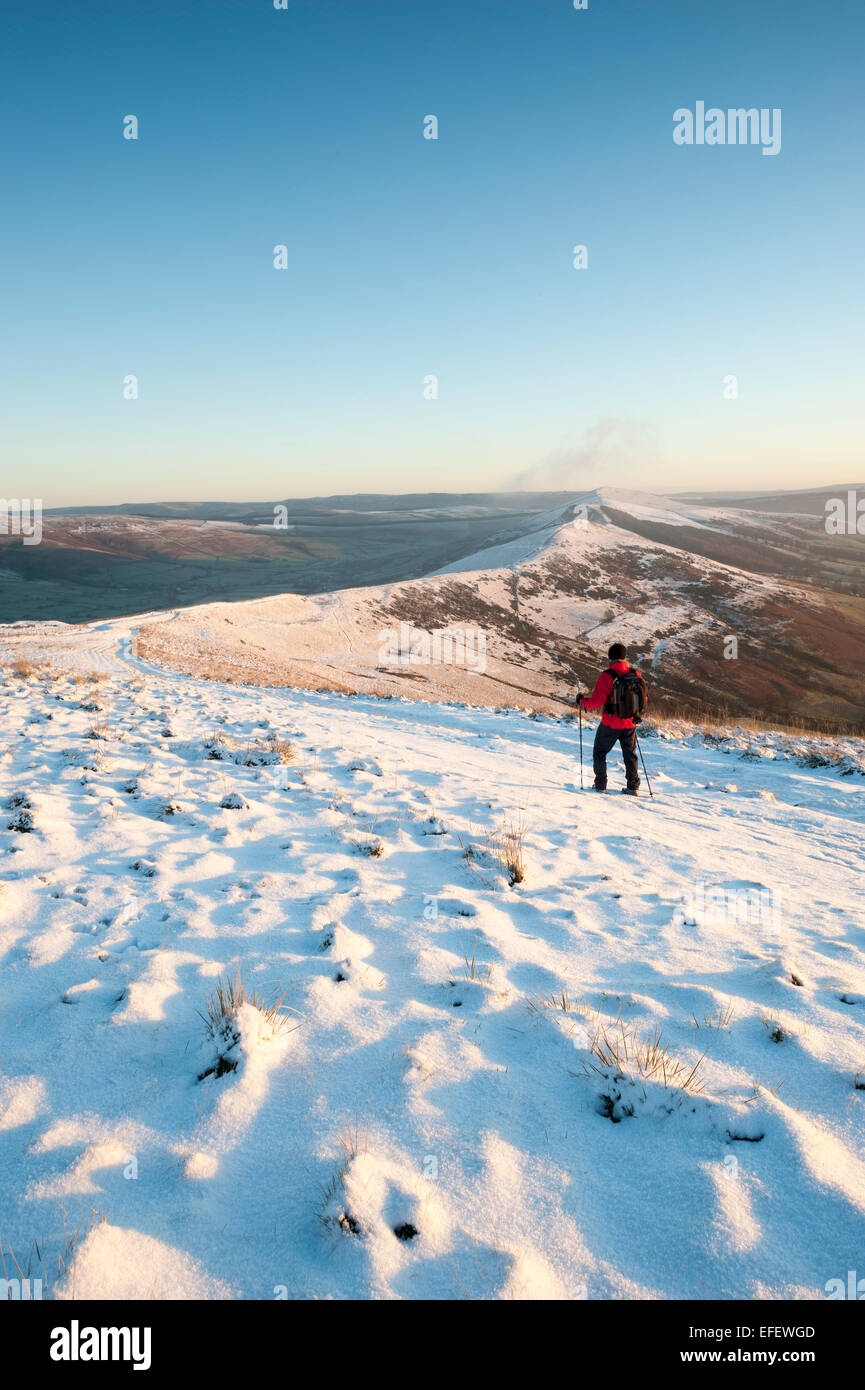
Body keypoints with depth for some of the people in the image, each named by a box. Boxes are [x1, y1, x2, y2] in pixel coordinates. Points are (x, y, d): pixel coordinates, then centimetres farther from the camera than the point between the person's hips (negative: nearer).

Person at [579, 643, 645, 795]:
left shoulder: (607, 676, -17)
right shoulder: (635, 674, -3)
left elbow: (597, 701, -17)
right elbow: (643, 699, 5)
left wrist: (582, 700, 1)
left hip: (611, 724, -4)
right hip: (630, 723, 4)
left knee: (599, 752, 14)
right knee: (630, 754, 18)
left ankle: (600, 784, 13)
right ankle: (633, 786, 16)